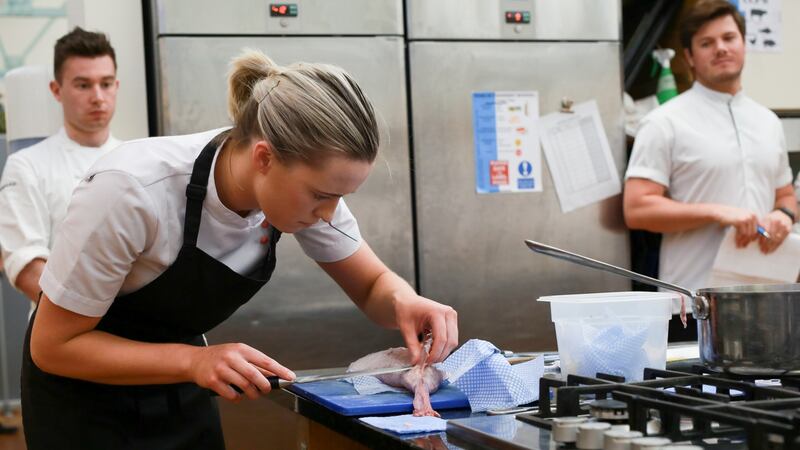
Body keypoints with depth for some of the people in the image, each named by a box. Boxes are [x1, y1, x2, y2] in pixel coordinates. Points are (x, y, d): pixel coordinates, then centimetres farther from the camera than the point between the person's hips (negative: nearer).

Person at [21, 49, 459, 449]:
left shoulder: (304, 180, -19)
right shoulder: (131, 192, -34)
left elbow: (372, 285, -4)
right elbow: (53, 345, -25)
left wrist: (403, 301, -27)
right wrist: (195, 361, -36)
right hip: (86, 388, -5)